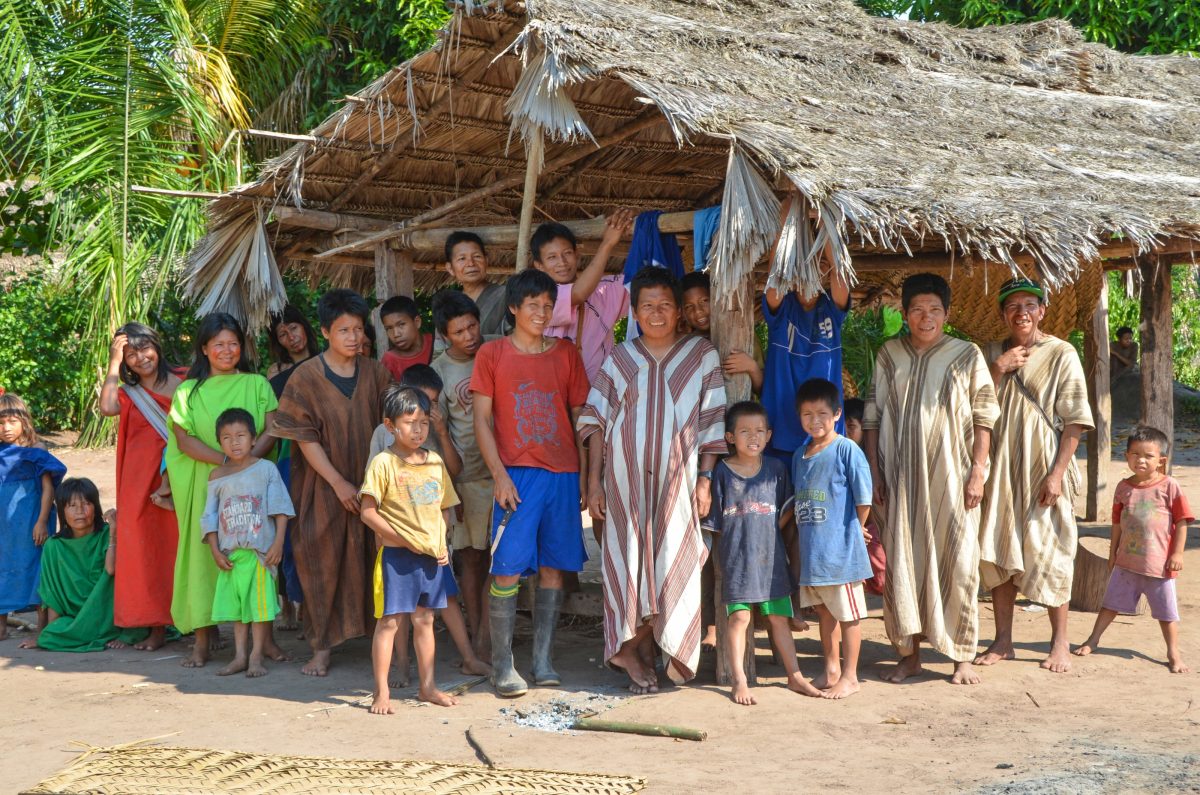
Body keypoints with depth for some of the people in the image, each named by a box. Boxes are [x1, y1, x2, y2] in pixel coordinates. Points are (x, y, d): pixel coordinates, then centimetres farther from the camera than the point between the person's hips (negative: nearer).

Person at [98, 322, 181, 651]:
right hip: (142, 485, 3)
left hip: (179, 479, -2)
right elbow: (107, 407, -12)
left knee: (181, 548, 0)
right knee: (147, 551, 2)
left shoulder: (182, 383, 4)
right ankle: (156, 626, 6)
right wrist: (113, 363, -7)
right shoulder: (128, 394, 11)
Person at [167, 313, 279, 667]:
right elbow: (184, 439, -2)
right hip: (205, 484, 0)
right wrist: (226, 461, -15)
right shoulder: (188, 391, 9)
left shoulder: (257, 384, 10)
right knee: (204, 552, -3)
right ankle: (203, 640, 1)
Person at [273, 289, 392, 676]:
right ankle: (321, 648, 11)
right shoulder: (306, 377, -5)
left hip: (370, 485, 2)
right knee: (322, 564, 2)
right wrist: (339, 483, -13)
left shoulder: (376, 374, 4)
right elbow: (305, 438, -8)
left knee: (373, 564, 4)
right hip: (322, 489, -2)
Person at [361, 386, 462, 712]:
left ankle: (427, 686, 24)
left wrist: (440, 542, 1)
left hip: (432, 555, 6)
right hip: (397, 555, -5)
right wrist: (404, 539, -14)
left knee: (424, 620, 14)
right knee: (388, 621, 0)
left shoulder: (435, 462, 9)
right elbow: (368, 513, -12)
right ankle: (382, 692, 7)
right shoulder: (383, 463, -9)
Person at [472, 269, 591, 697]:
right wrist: (499, 475, -9)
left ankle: (543, 661, 13)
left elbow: (580, 415, 12)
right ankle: (502, 665, 2)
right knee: (507, 569, -6)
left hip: (564, 474, 3)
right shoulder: (492, 353, 3)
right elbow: (482, 420, 1)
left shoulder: (566, 354, 11)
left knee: (553, 568, 5)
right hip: (516, 474, -3)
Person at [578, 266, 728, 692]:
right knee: (628, 560, 2)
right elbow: (595, 419, 7)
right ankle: (636, 653, 11)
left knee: (673, 563, 0)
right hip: (624, 477, 1)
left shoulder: (702, 355, 5)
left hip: (677, 479, -1)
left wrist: (705, 479, -3)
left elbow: (712, 421, 3)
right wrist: (594, 480, 0)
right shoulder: (619, 358, 8)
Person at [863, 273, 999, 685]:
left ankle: (962, 658, 9)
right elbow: (872, 416, 9)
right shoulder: (888, 356, 8)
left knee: (958, 564, -1)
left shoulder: (967, 356, 2)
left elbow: (983, 418, 1)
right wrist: (874, 470, 3)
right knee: (901, 562, 4)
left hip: (952, 477, -2)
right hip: (902, 478, 2)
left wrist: (977, 472, -6)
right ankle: (909, 654, 16)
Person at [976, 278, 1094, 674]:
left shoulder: (1061, 354, -4)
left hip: (1044, 471, -4)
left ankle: (1060, 642, 13)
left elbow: (1074, 421, -7)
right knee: (996, 552, 7)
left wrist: (1057, 472, -14)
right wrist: (998, 370, -10)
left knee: (1048, 552, 0)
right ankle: (1003, 641, 17)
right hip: (1001, 470, 4)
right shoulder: (992, 354, 8)